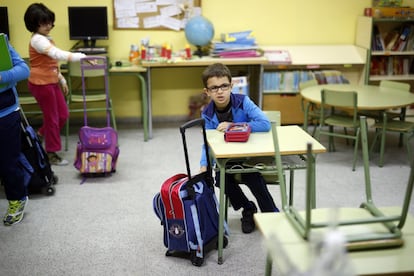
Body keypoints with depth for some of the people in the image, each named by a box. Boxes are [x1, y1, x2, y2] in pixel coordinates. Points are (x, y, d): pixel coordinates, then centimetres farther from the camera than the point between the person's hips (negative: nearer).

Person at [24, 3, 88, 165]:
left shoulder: (45, 39, 13)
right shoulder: (37, 40, -19)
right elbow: (57, 54, -34)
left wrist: (62, 80, 19)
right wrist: (81, 57, -39)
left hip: (51, 82, 9)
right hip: (41, 84, -9)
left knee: (63, 115, 13)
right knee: (52, 118, 0)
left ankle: (40, 136, 32)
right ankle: (51, 154, 13)